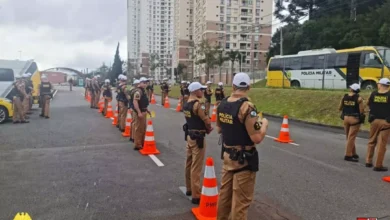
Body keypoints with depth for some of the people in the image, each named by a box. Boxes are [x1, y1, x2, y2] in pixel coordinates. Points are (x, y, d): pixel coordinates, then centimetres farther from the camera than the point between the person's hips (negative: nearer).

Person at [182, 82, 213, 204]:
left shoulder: (186, 104, 9)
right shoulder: (198, 104, -19)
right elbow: (206, 121, -16)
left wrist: (206, 127, 3)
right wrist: (209, 129, 5)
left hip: (189, 135, 9)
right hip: (198, 138, -9)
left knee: (189, 164, 18)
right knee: (196, 167, -5)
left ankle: (189, 189, 33)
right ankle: (196, 195, 1)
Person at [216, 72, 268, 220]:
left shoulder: (222, 104, 0)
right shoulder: (247, 107, -23)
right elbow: (257, 138, -23)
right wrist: (264, 124, -6)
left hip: (227, 155, 7)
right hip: (244, 159, -7)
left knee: (225, 193, 21)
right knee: (241, 200, 5)